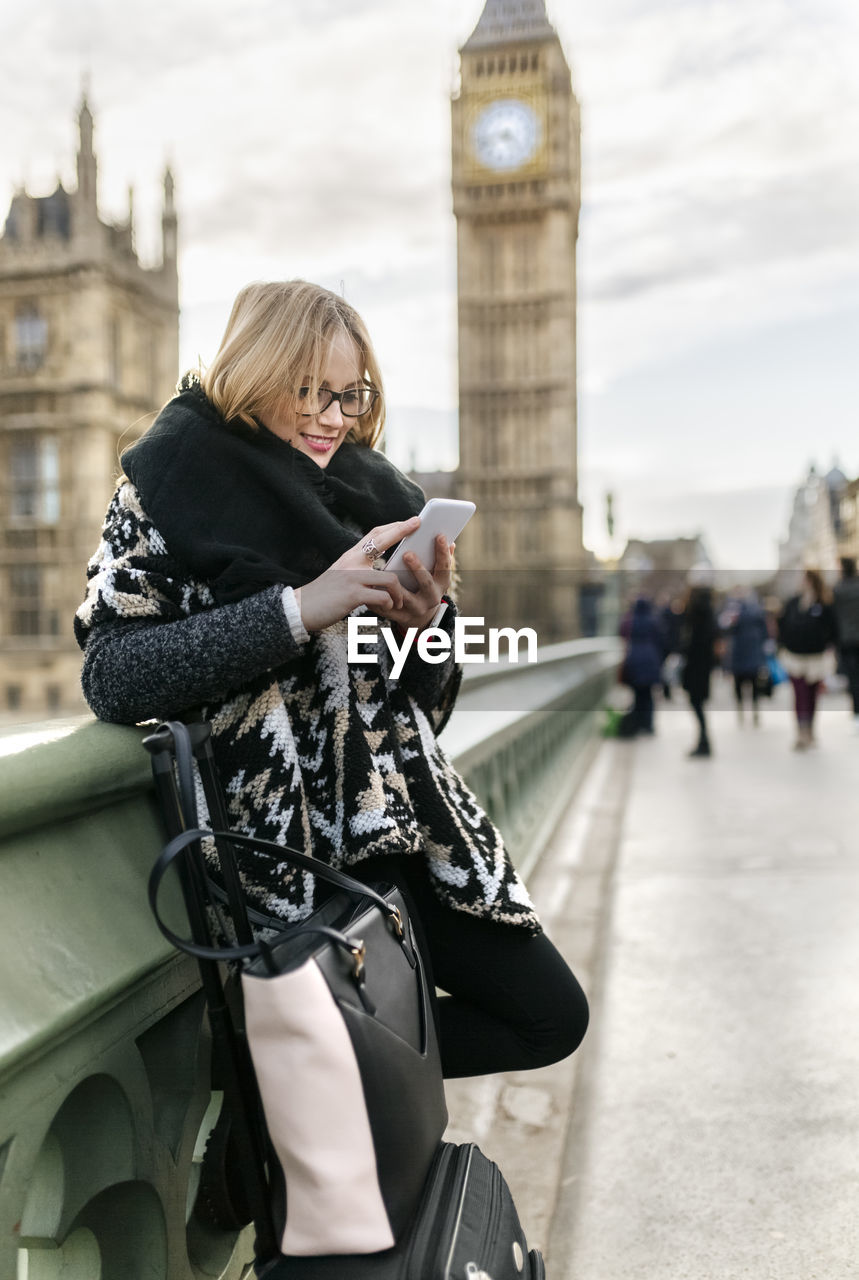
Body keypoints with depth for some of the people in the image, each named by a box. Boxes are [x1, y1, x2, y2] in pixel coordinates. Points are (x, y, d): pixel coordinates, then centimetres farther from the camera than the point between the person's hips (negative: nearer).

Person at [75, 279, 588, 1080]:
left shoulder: (367, 488, 12)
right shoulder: (172, 478, -2)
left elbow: (425, 699, 14)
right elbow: (111, 675, -17)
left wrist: (426, 620, -10)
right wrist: (302, 607, -24)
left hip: (406, 818, 6)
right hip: (288, 833, -6)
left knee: (552, 1016, 7)